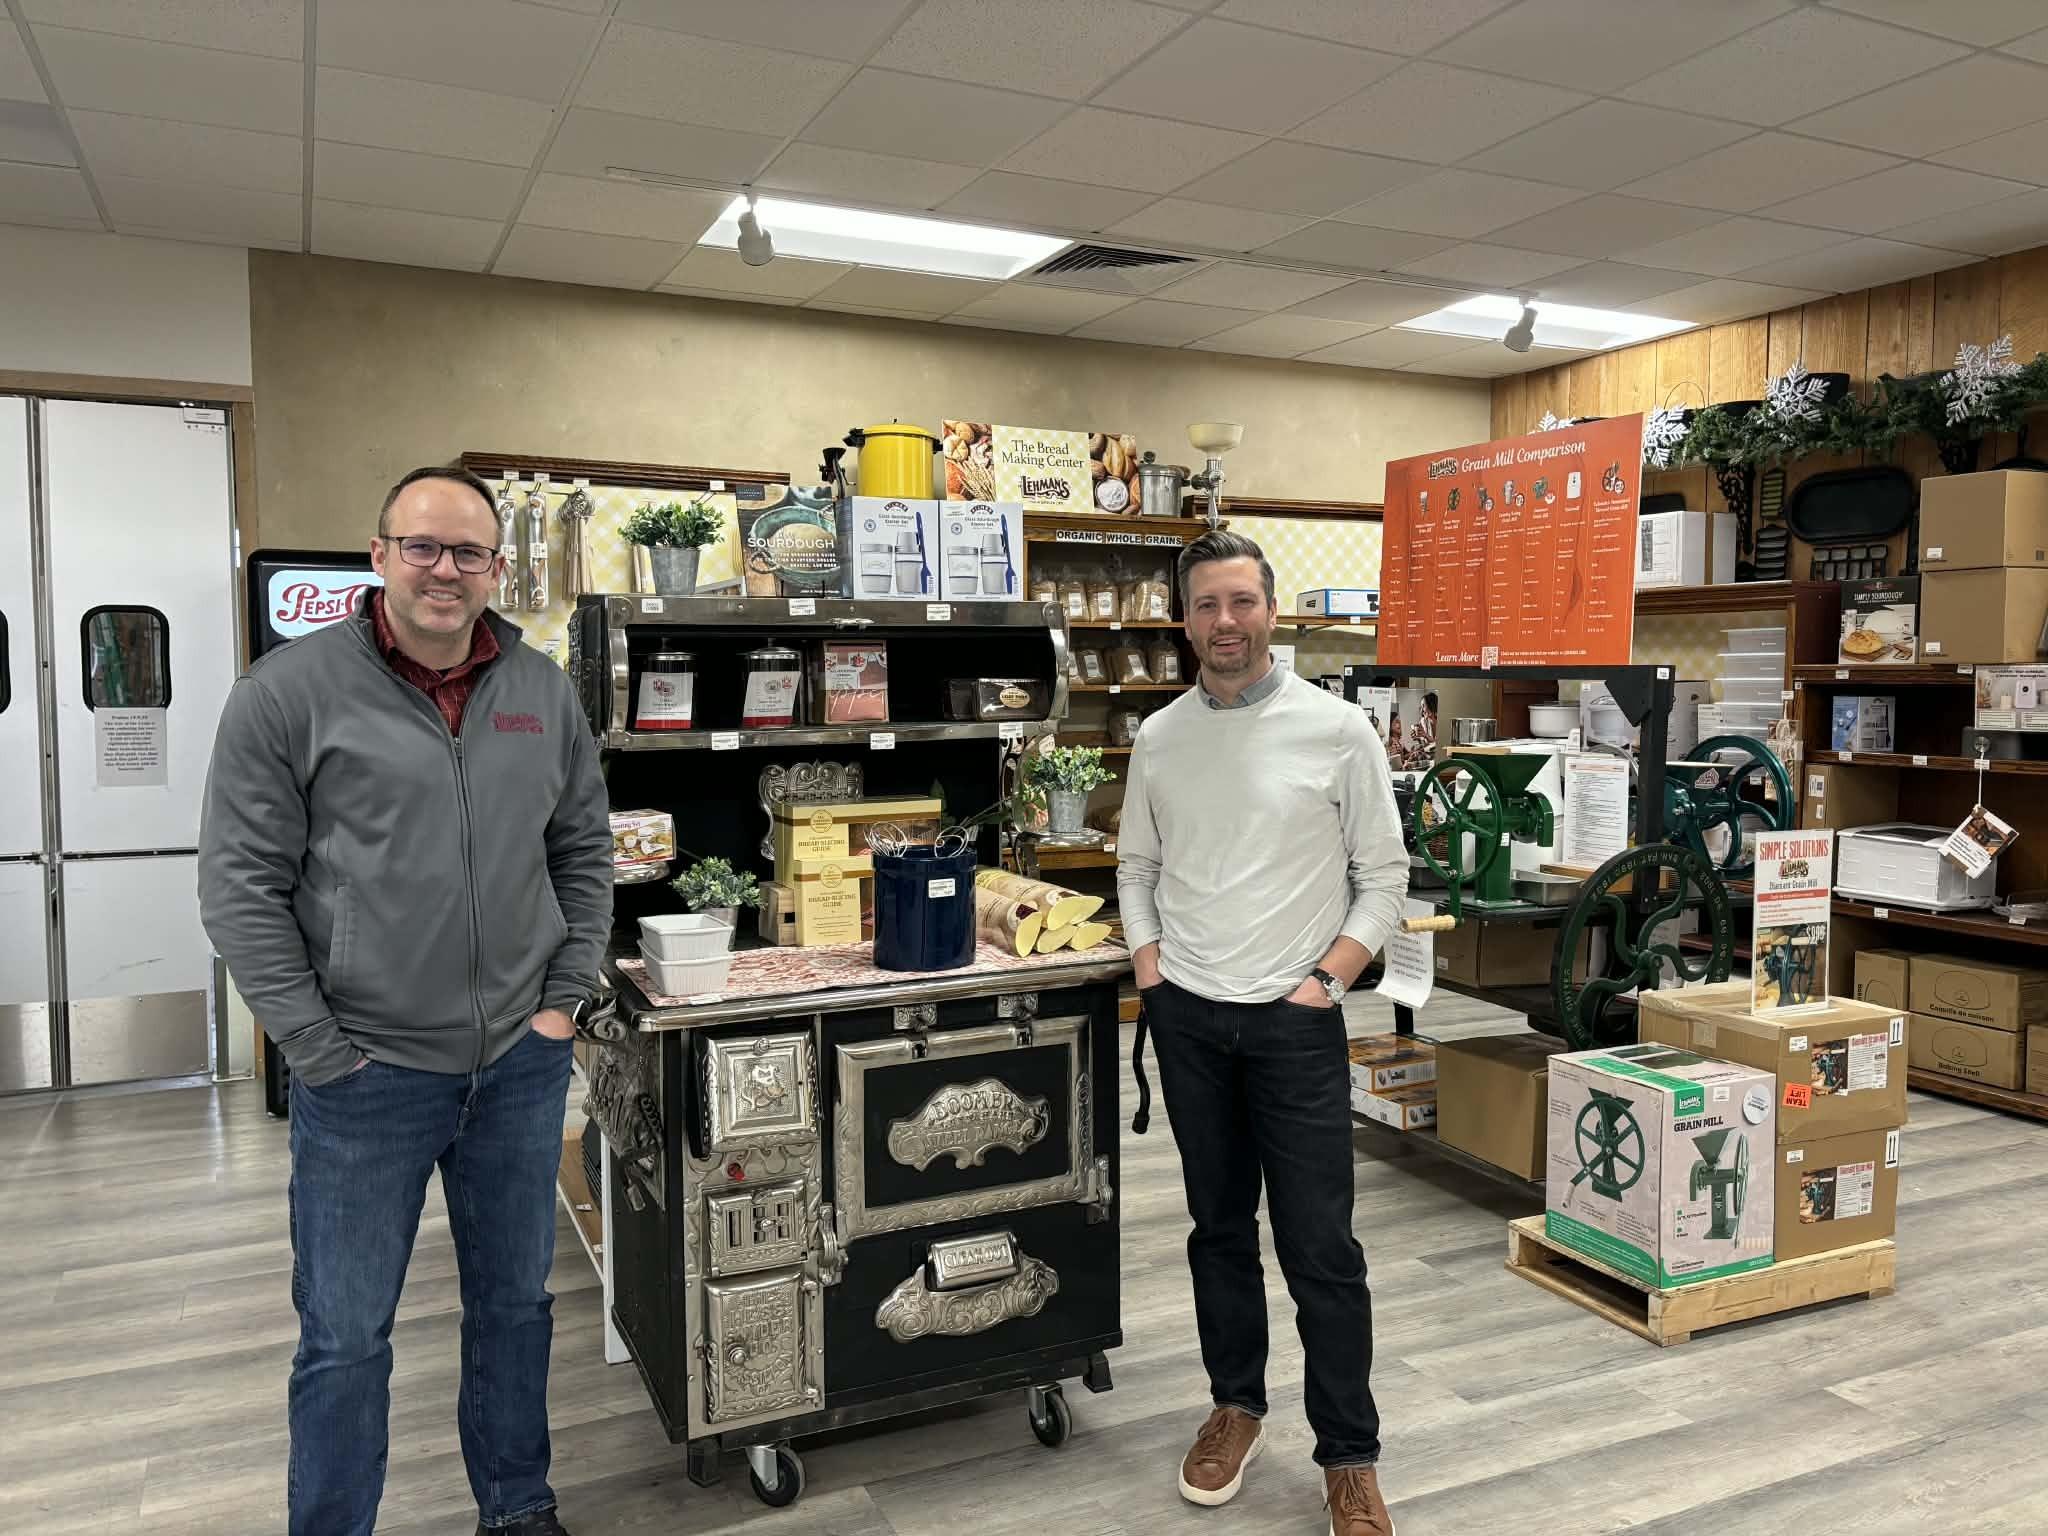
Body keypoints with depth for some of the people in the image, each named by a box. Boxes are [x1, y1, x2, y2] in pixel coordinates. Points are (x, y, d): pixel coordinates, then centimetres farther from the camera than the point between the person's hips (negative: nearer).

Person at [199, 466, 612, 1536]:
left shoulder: (542, 692, 4)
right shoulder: (290, 691, -8)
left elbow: (584, 852, 11)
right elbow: (240, 884, -8)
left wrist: (566, 998, 4)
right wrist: (319, 1050, -10)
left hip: (521, 1063, 4)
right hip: (366, 1074, -3)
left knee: (516, 1305, 18)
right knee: (345, 1337, 9)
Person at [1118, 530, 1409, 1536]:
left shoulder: (1338, 730, -7)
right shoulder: (1159, 738, 4)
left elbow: (1383, 878, -2)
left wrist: (1327, 980, -10)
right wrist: (1149, 970, 1)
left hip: (1295, 1021, -3)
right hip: (1186, 1019, 3)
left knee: (1320, 1246, 1)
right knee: (1219, 1226, 16)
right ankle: (1236, 1405, 33)